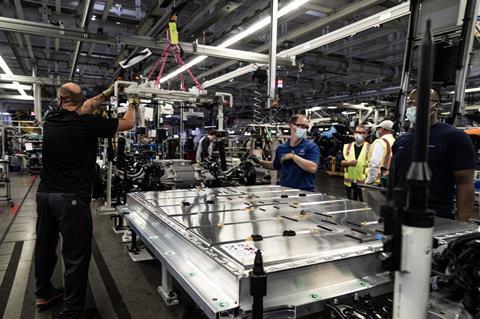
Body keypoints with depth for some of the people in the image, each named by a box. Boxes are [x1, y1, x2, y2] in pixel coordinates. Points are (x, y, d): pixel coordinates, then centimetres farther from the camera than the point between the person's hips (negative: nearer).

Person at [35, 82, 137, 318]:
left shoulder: (50, 120, 3)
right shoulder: (87, 123, -13)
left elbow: (81, 110, 21)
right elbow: (127, 124, -3)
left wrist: (107, 93, 27)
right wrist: (132, 105, 17)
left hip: (45, 194, 7)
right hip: (71, 199, -7)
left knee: (45, 246, 21)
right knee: (75, 256, 2)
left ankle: (44, 294, 40)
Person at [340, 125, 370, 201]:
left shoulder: (369, 147, -2)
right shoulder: (347, 147, 9)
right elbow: (341, 162, 6)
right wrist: (349, 163, -14)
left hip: (364, 182, -3)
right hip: (349, 182, 3)